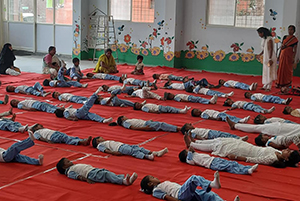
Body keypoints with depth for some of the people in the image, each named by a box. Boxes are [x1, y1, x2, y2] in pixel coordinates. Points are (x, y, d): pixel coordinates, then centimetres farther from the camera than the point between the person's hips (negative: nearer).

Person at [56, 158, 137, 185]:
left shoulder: (76, 166, 36)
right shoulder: (70, 171, 10)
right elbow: (77, 176, -7)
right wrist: (86, 179, -22)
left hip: (95, 169, 9)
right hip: (91, 174, -9)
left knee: (108, 173, -15)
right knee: (106, 175, -28)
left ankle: (125, 178, -35)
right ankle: (123, 181, -48)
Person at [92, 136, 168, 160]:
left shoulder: (108, 141, 38)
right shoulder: (100, 145, 14)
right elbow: (106, 150, -3)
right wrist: (114, 152, -19)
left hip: (123, 144, 8)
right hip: (119, 148, -8)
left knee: (137, 148, -11)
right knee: (133, 151, -30)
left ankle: (156, 153, -26)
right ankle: (147, 156, -53)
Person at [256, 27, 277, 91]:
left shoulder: (269, 39, -17)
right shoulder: (264, 39, 11)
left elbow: (271, 49, -21)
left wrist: (270, 59, -25)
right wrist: (260, 55, 20)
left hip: (270, 57, -9)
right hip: (265, 57, 9)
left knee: (269, 72, -6)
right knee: (265, 72, 12)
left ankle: (269, 87, -3)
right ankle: (265, 86, 18)